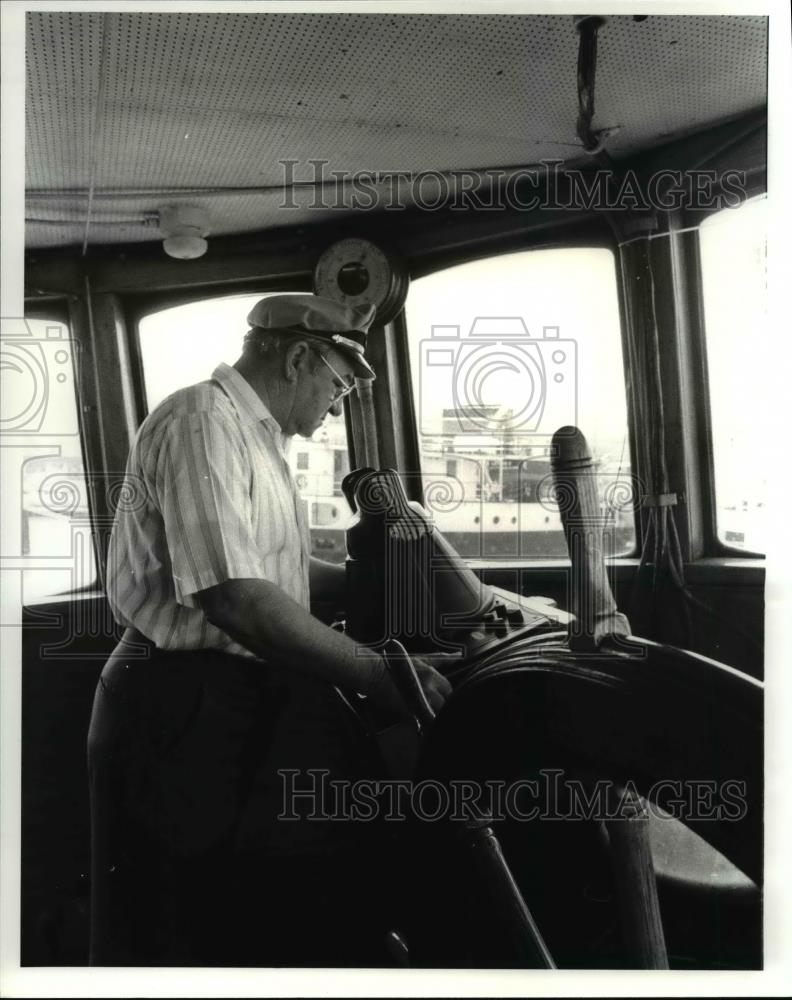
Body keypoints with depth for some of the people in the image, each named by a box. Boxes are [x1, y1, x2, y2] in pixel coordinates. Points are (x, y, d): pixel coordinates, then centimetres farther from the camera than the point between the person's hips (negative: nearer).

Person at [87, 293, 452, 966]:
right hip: (187, 708, -10)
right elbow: (233, 597, -28)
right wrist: (376, 673, -24)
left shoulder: (256, 438, 17)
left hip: (248, 699, 10)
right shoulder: (202, 423, -18)